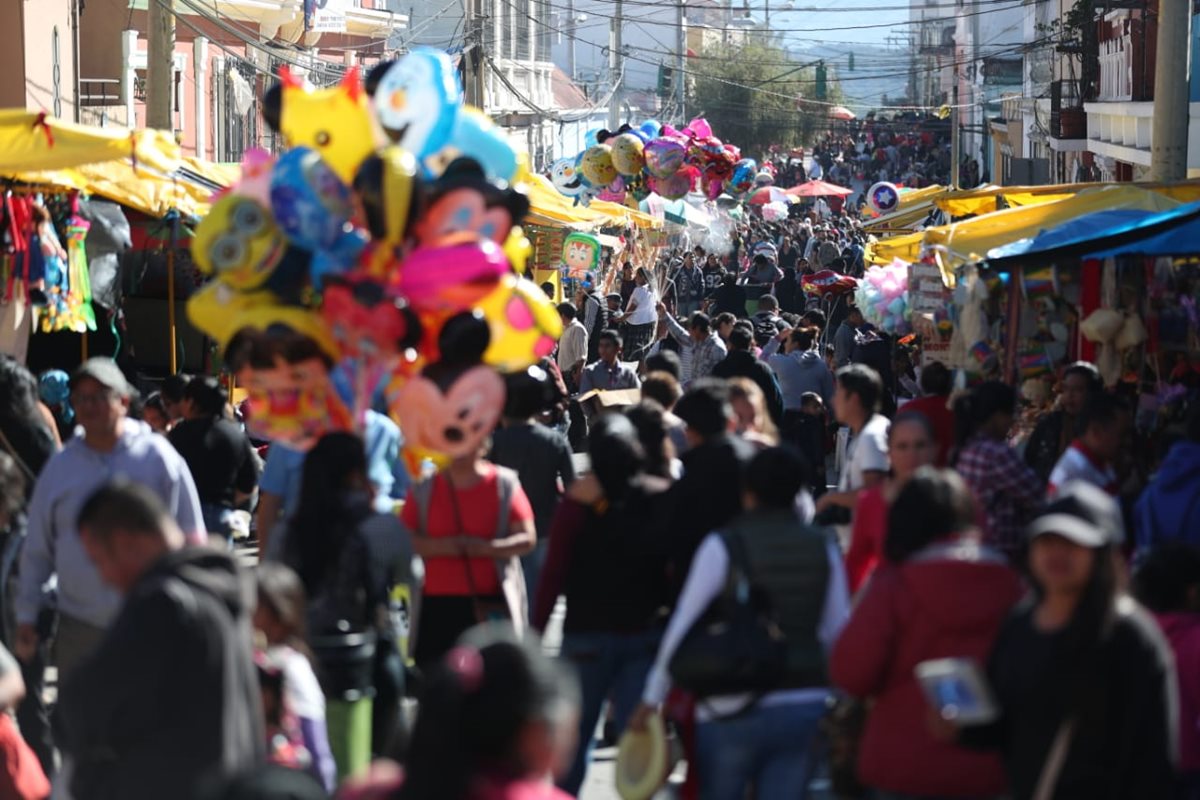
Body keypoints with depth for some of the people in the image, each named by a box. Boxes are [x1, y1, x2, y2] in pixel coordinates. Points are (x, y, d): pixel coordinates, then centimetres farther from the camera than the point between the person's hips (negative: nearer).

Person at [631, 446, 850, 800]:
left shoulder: (724, 544, -8)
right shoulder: (823, 547, 4)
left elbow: (684, 625, -5)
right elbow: (837, 631, 8)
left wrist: (652, 699, 2)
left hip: (735, 708, -3)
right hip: (805, 708, 3)